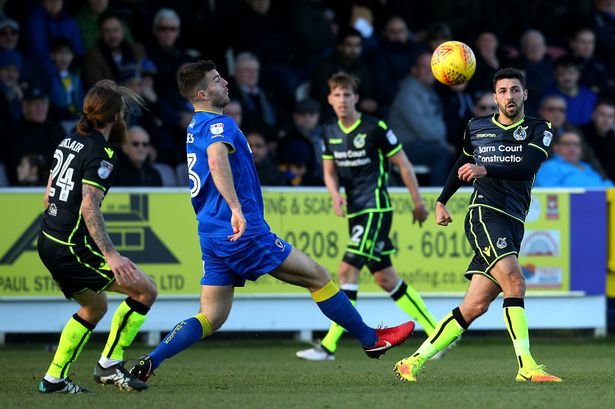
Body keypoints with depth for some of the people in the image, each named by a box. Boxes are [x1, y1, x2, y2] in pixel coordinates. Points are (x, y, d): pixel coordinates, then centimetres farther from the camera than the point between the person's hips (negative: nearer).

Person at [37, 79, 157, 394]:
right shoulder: (100, 153, -16)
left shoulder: (69, 142, 12)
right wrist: (111, 256, -31)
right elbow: (89, 208, -26)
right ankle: (110, 365, -3)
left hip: (49, 241, 10)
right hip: (72, 248, -10)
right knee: (145, 289, -4)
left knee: (95, 306, 24)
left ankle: (54, 378, 19)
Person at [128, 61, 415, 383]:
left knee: (211, 318, 6)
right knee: (318, 277, 2)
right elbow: (217, 162, -32)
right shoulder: (218, 124, -11)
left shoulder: (194, 129, 19)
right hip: (245, 233, -9)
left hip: (212, 235, 9)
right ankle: (370, 340, 11)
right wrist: (236, 208, -41)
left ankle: (148, 363, -10)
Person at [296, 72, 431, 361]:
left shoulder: (375, 128, -10)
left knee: (347, 270, -16)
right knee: (385, 278, 10)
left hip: (376, 208, -8)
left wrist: (418, 202, 0)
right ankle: (437, 332, 20)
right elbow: (330, 171, 15)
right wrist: (335, 195, -7)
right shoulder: (330, 132, 8)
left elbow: (403, 163, -3)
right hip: (355, 211, 8)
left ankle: (329, 345, -16)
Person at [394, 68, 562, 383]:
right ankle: (527, 367, -29)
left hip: (513, 224, 2)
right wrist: (441, 201, 23)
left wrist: (486, 170, -24)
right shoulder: (477, 128, 12)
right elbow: (462, 165, 29)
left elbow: (527, 167, -11)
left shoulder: (538, 130, 7)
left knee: (475, 306, -2)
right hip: (485, 214, -2)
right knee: (515, 283, -24)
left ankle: (414, 362, 7)